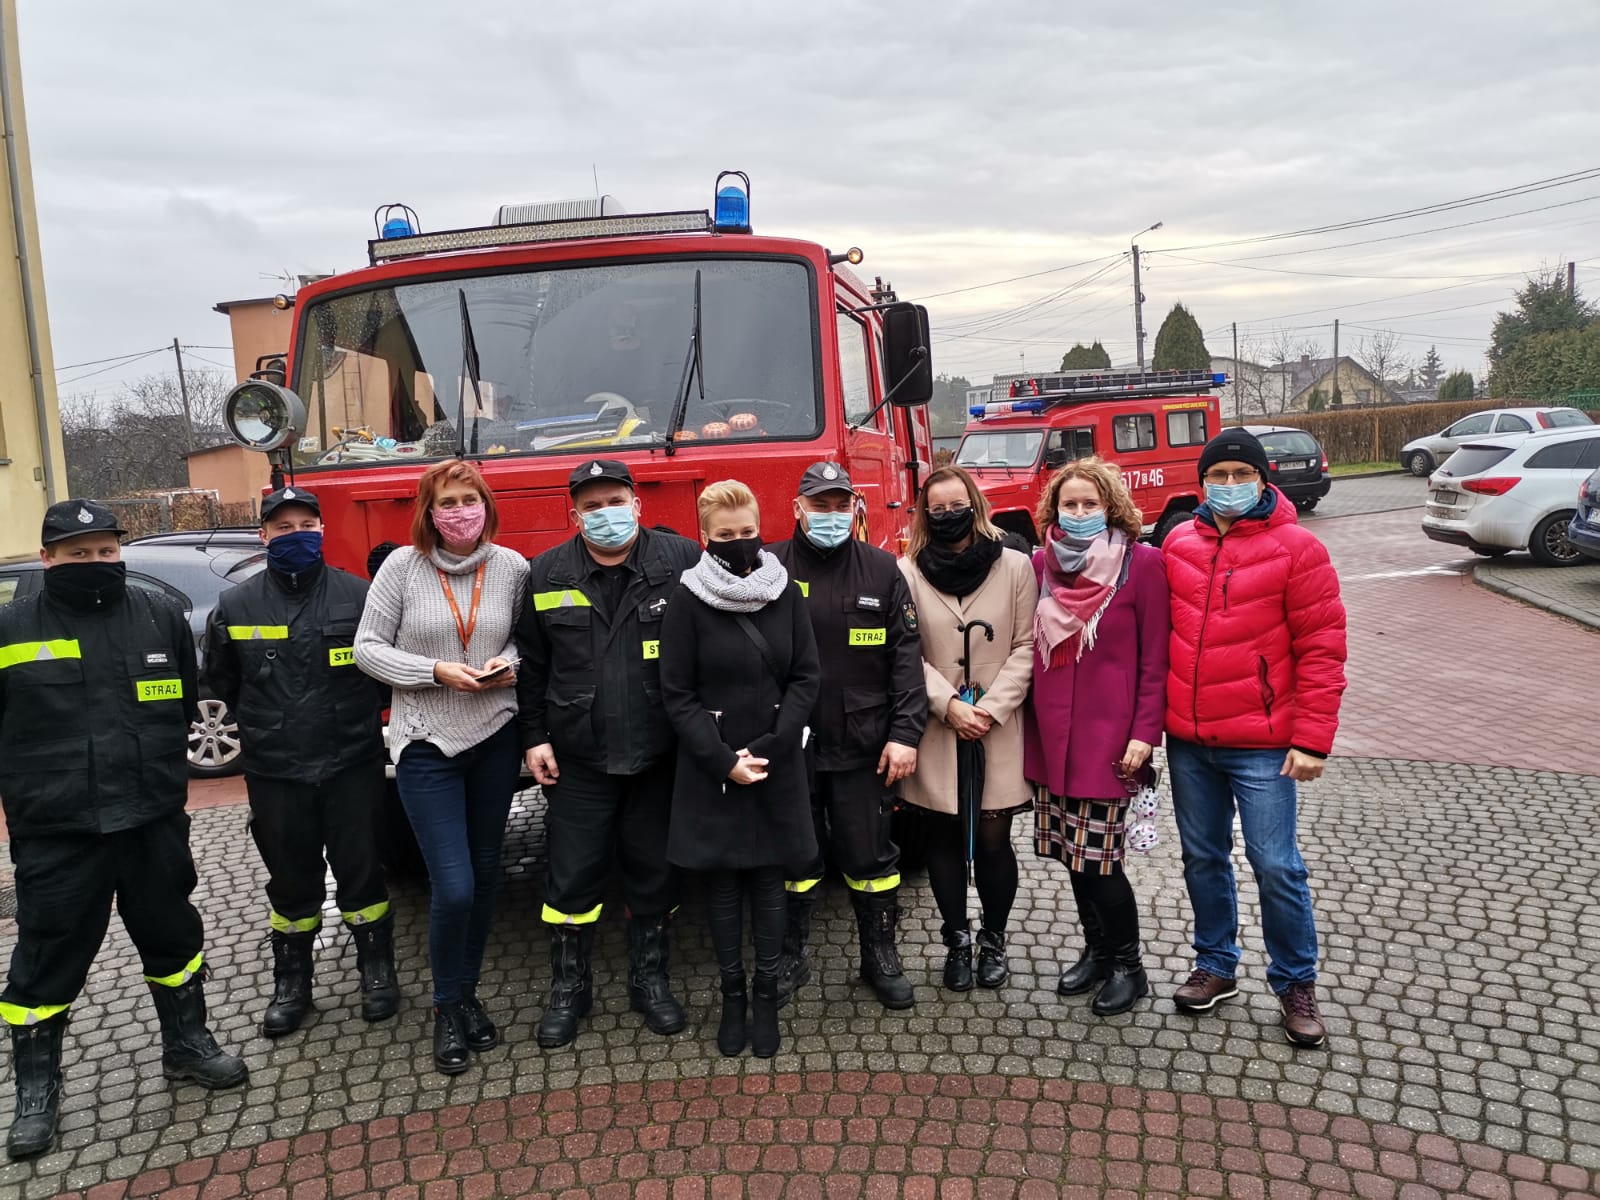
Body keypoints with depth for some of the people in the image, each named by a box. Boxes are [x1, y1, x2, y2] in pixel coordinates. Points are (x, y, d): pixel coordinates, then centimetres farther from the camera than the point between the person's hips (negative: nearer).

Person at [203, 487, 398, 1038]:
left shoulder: (359, 595, -4)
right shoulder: (236, 607, 1)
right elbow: (221, 682, 13)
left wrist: (358, 716, 3)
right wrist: (267, 727, 12)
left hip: (353, 765, -1)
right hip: (275, 772, 2)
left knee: (360, 871, 8)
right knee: (290, 880, 13)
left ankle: (377, 971, 25)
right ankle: (291, 983, 27)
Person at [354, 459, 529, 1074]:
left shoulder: (512, 567, -1)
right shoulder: (403, 565, -7)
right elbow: (367, 647, -4)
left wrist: (510, 662, -9)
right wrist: (436, 672, -16)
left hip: (496, 738, 3)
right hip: (426, 744, -3)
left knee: (485, 873, 13)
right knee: (453, 886, -7)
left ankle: (468, 991, 34)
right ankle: (447, 1007, 17)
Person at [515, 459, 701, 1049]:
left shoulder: (681, 561, -5)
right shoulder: (546, 575, 2)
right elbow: (530, 665, 7)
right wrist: (534, 737, 3)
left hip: (659, 755, -1)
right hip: (579, 758, 1)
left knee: (654, 871, 12)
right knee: (572, 874, 8)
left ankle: (650, 979, 31)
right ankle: (568, 986, 26)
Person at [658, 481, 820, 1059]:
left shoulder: (786, 592, 1)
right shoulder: (688, 599, -6)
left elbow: (806, 677, 1)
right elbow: (677, 695, -5)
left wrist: (772, 746, -10)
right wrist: (723, 759, -13)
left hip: (778, 766, 2)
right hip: (711, 766, -1)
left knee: (769, 877, 8)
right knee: (723, 879, 8)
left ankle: (767, 994, 22)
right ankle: (732, 994, 22)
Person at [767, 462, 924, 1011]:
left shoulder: (881, 571, 2)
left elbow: (906, 656, 0)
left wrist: (905, 733, -7)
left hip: (864, 748, 1)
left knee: (871, 857, 11)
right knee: (794, 859, 12)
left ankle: (880, 956, 29)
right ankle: (789, 959, 29)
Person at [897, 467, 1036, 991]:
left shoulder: (1016, 567, 1)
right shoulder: (907, 572, 0)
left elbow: (1025, 648, -1)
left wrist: (990, 710, -10)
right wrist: (949, 705, -12)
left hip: (999, 731, 0)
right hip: (936, 730, 0)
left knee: (993, 837, 2)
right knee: (944, 836, 8)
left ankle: (993, 940, 24)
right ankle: (957, 941, 26)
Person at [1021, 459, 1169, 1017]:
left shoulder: (1142, 563, -6)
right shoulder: (1040, 564, 6)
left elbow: (1155, 657, -6)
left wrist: (1145, 733, -11)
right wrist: (1028, 722, 11)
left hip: (1108, 736, -5)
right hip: (1049, 735, 5)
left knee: (1097, 856, -3)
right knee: (1071, 855, 13)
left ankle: (1126, 966, 19)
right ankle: (1097, 951, 32)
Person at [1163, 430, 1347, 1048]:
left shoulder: (1297, 549, -6)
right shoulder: (1178, 544, 6)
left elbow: (1321, 649, -8)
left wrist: (1312, 740, -12)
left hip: (1262, 744, -4)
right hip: (1187, 741, 4)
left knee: (1276, 865, 2)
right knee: (1203, 858, 15)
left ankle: (1296, 983, 22)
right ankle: (1216, 966, 32)